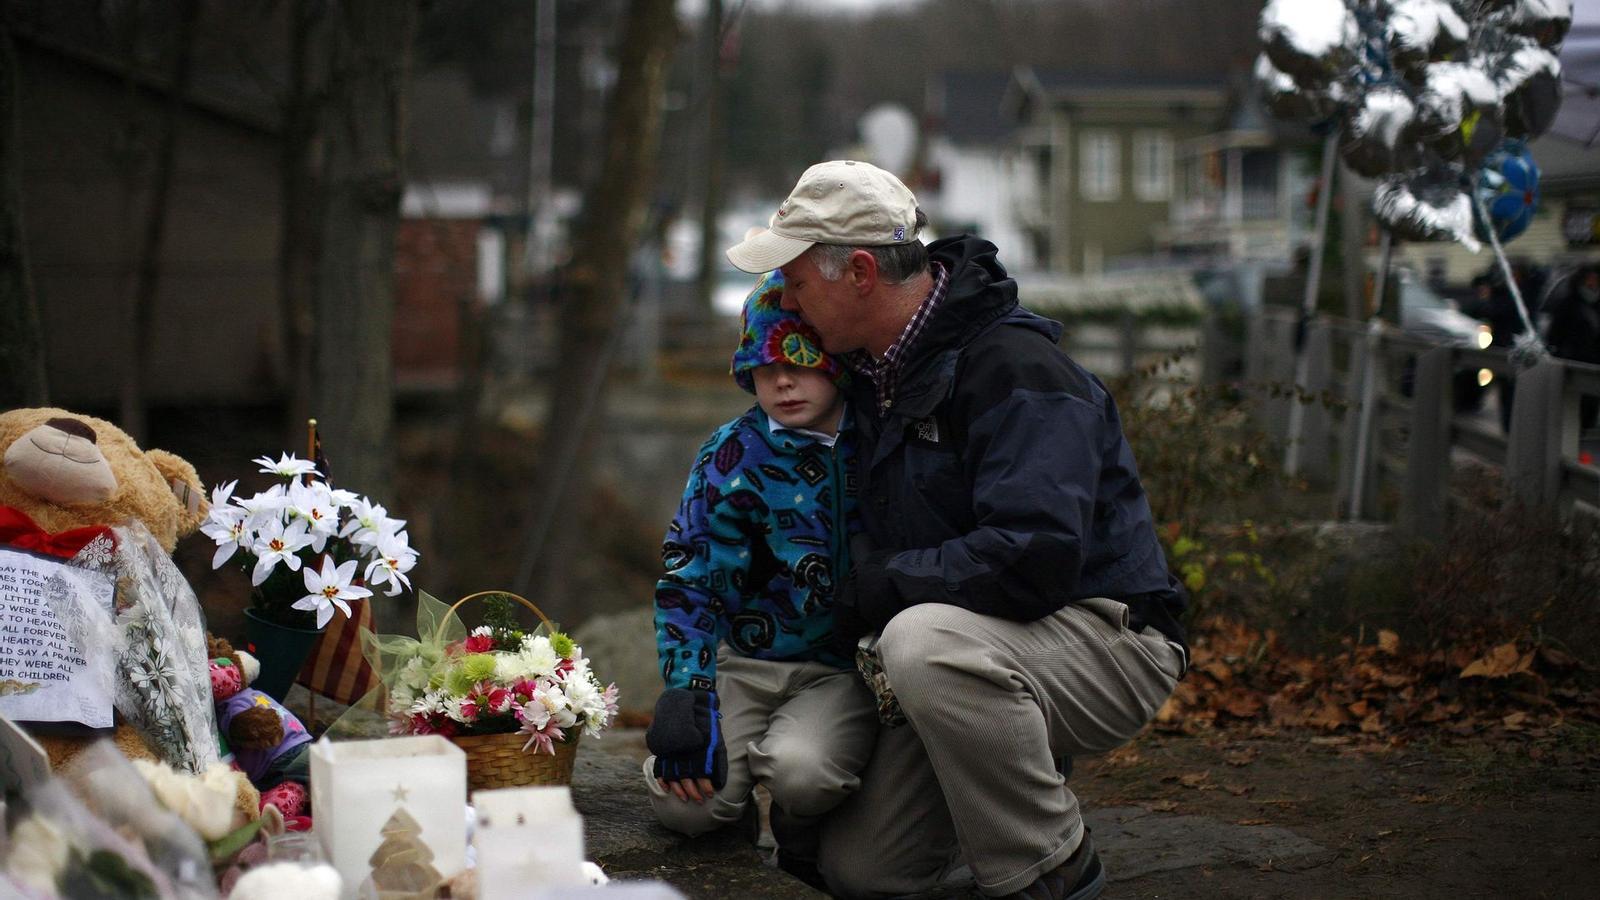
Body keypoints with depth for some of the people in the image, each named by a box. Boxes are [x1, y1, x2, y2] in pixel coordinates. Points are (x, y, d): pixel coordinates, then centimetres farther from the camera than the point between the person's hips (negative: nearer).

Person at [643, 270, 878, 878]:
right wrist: (688, 691, -14)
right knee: (684, 804, -19)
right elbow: (688, 576, -4)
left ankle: (804, 841, 5)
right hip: (746, 661, 1)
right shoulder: (733, 455, -4)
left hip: (845, 668, -1)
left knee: (798, 767, -31)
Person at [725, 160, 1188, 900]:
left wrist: (879, 585, -21)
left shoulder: (1013, 368, -22)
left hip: (1108, 640, -8)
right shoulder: (878, 369, 7)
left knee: (926, 641, -38)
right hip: (973, 661, 8)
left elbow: (1034, 559, -33)